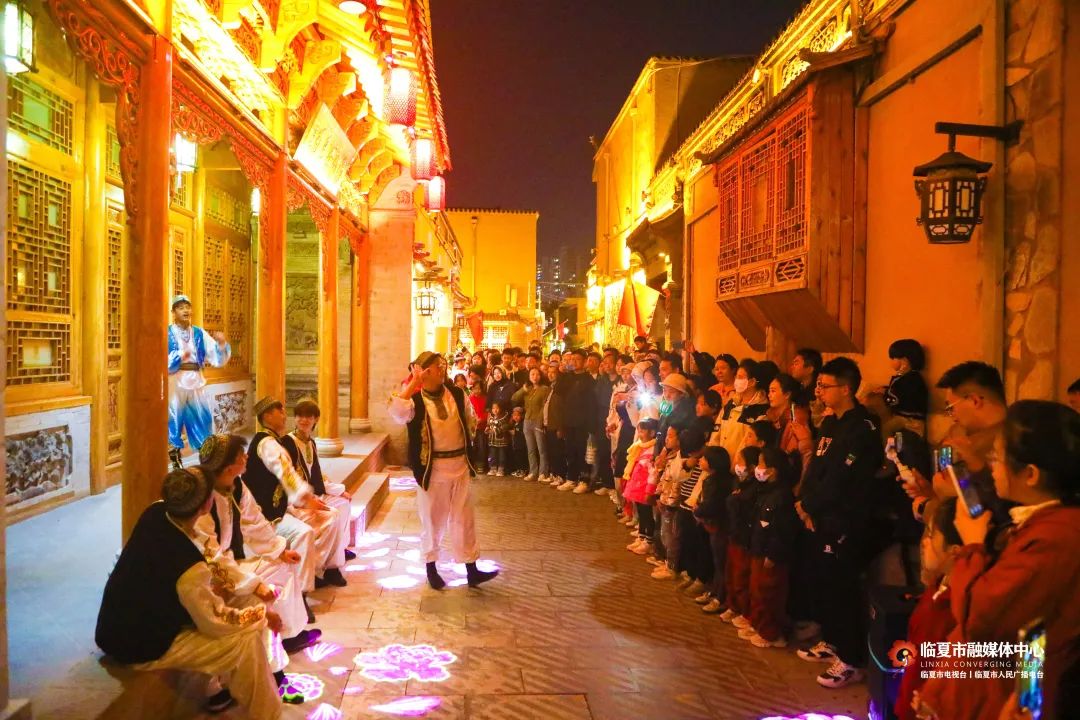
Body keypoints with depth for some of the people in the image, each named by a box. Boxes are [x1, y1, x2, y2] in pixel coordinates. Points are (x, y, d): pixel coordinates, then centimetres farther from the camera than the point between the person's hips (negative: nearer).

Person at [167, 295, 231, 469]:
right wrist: (179, 357, -27)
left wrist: (222, 344, -13)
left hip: (196, 385, 4)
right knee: (174, 426, 2)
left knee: (203, 423, 7)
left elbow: (218, 360, 5)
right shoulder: (167, 334, -2)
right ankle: (177, 467, 14)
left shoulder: (200, 334, 9)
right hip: (175, 386, -3)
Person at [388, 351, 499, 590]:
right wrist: (413, 383, -24)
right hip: (432, 469, -4)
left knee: (464, 519, 9)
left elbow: (469, 422, 15)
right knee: (432, 520, 10)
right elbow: (396, 412, -32)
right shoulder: (415, 400, -10)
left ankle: (471, 571, 16)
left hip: (460, 465, 4)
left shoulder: (457, 395, 3)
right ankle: (431, 569, 26)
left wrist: (466, 452, 10)